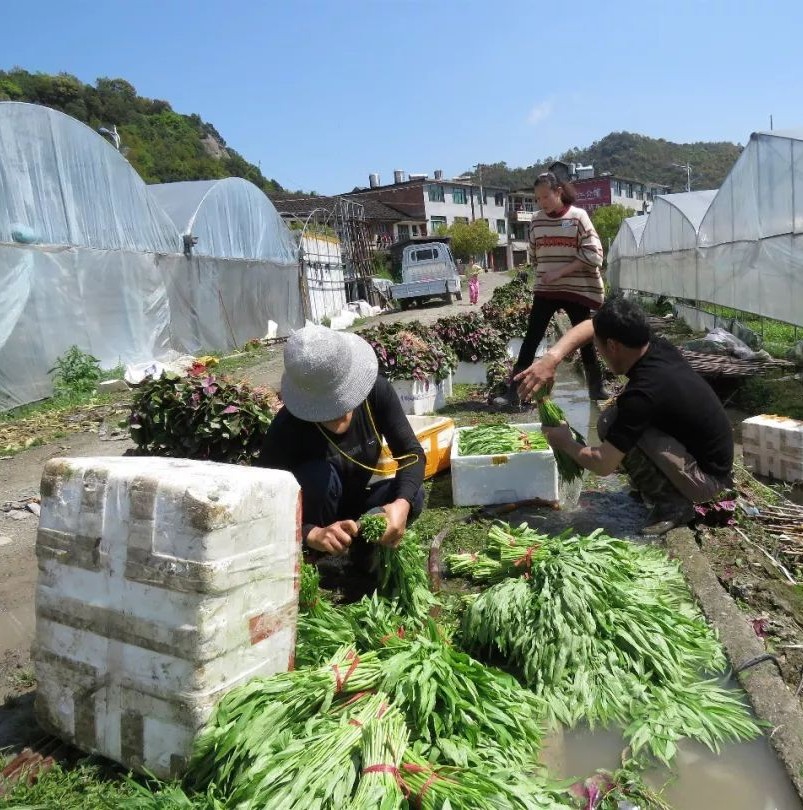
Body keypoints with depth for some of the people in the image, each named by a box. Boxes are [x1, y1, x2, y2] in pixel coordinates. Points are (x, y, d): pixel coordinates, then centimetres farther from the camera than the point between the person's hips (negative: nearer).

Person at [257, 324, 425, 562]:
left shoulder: (376, 390, -22)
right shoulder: (286, 429, -32)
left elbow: (411, 452, -18)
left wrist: (402, 503, -37)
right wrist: (312, 534, -48)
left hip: (354, 505, 3)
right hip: (311, 519, -3)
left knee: (413, 496, -24)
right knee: (319, 474, -34)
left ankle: (363, 549, 1)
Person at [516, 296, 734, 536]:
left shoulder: (643, 393, -30)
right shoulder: (659, 347, -7)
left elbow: (603, 464, -26)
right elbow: (591, 325, 4)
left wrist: (565, 443, -6)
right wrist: (552, 358, -10)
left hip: (706, 478, -8)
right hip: (712, 459, 8)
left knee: (611, 423, -20)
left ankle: (672, 503, -8)